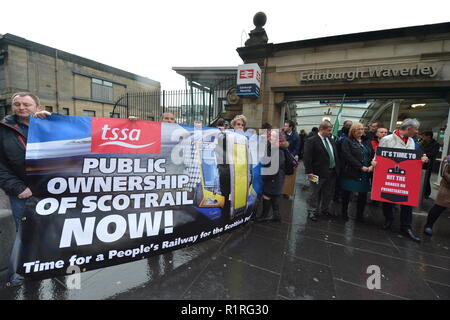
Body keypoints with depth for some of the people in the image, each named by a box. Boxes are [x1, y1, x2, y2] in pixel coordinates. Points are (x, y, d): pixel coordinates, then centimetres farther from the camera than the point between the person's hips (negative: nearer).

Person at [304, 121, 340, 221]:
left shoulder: (331, 140, 10)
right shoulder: (312, 141, -13)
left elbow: (335, 155, 15)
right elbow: (307, 157, -18)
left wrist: (337, 168, 10)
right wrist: (309, 172, -21)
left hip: (332, 172, 7)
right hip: (319, 173, -7)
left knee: (329, 193, 18)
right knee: (316, 193, 6)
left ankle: (325, 209, 38)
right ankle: (312, 212, 20)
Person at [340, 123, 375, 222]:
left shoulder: (367, 142, 15)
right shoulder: (347, 141, -2)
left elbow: (373, 155, 7)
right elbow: (348, 156, -14)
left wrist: (371, 166, -13)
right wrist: (361, 167, -18)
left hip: (365, 174, 5)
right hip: (350, 173, -4)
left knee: (363, 195, 7)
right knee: (346, 193, 6)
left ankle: (360, 215, 24)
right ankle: (344, 213, 23)